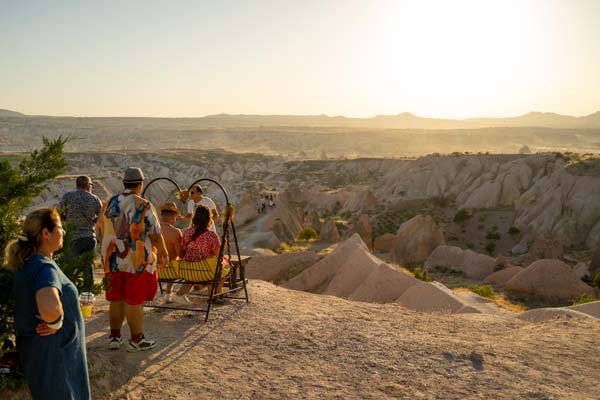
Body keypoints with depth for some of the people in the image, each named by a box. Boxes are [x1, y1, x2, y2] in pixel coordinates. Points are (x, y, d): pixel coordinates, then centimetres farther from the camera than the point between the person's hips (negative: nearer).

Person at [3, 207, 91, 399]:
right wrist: (55, 323, -28)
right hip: (52, 352, -9)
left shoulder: (28, 262, 2)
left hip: (36, 346, 9)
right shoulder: (45, 268, -28)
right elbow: (50, 308, -49)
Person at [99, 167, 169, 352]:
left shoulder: (109, 203, 5)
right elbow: (155, 234, -12)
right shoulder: (143, 206, -13)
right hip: (137, 261, -5)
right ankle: (136, 340, 14)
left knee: (116, 299, 16)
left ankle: (114, 336, 24)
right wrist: (163, 253, 4)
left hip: (112, 259, 5)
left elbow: (103, 231, 14)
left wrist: (106, 255, 27)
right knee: (134, 301, 3)